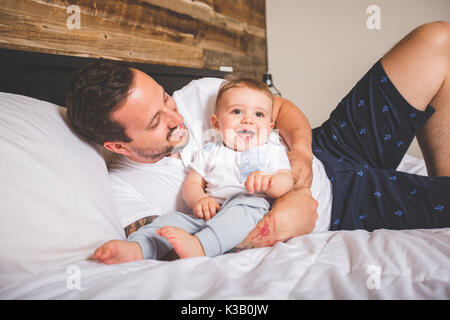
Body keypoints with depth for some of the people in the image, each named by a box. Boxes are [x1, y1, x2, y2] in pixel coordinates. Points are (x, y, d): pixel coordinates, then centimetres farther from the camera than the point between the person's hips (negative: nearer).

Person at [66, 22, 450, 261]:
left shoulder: (198, 95, 0)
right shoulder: (124, 187, -14)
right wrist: (275, 227, -29)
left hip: (319, 152, 7)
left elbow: (281, 107, 5)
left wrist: (301, 149, -18)